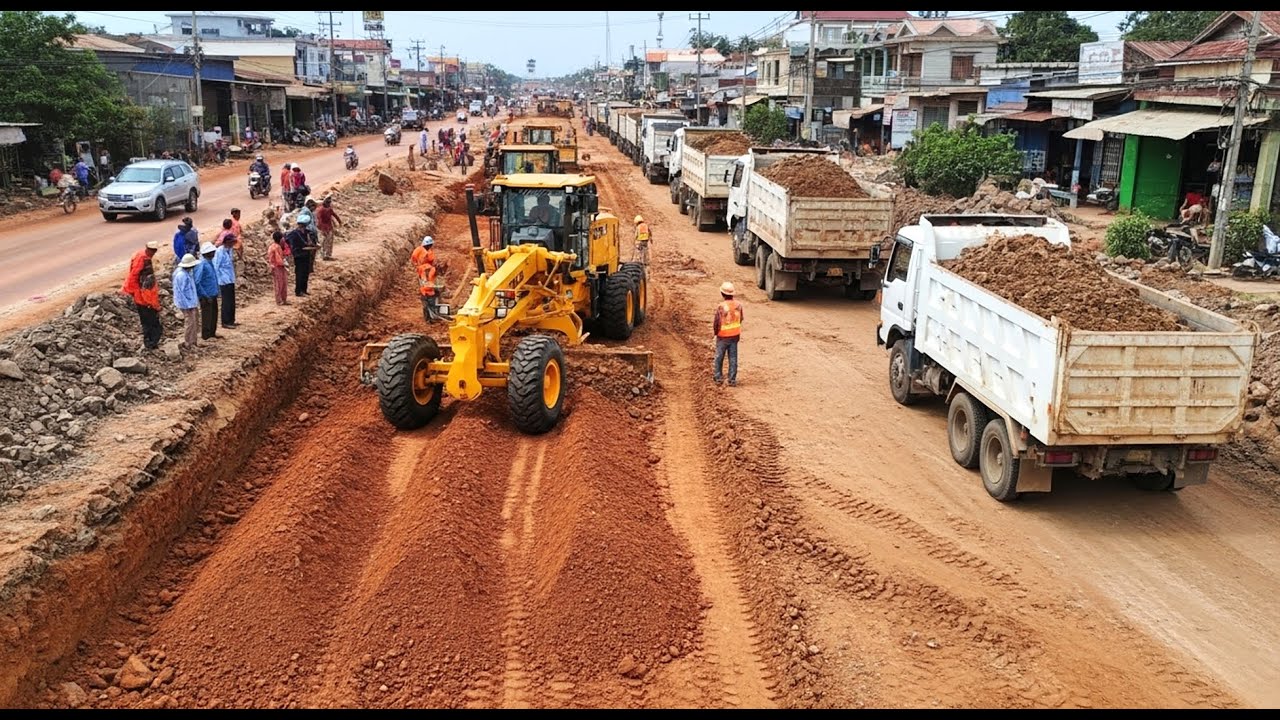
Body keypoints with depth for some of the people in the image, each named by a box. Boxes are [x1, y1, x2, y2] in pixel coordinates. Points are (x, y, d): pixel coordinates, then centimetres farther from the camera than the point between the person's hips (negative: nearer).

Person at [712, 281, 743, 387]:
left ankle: (718, 377, 24)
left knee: (719, 357, 14)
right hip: (735, 335, 3)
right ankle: (732, 380, 11)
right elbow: (741, 319, 6)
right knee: (733, 358, 9)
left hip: (723, 336, -3)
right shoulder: (738, 305, -5)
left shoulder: (720, 306, -20)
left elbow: (717, 322, -16)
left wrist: (716, 332, 2)